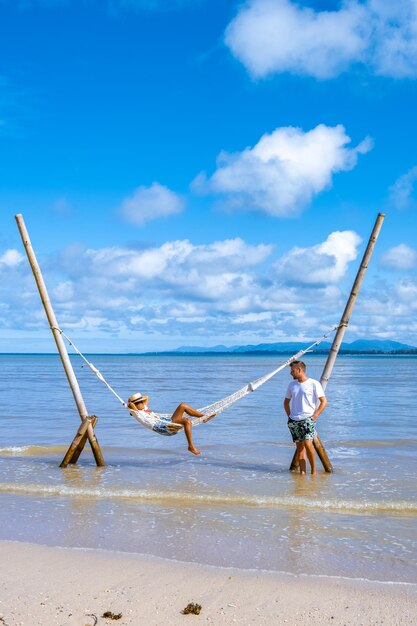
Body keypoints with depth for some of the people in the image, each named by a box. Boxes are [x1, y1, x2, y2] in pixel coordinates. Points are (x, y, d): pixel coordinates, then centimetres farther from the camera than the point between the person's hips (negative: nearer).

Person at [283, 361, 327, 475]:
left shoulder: (314, 384, -3)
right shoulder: (292, 385, 13)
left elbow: (324, 402, -4)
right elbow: (286, 401, 25)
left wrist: (314, 416, -10)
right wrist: (289, 415, 11)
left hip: (308, 419, -5)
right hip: (294, 421, 5)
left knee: (307, 443, -18)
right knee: (299, 446, 4)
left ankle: (313, 470, -4)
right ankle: (302, 471, 7)